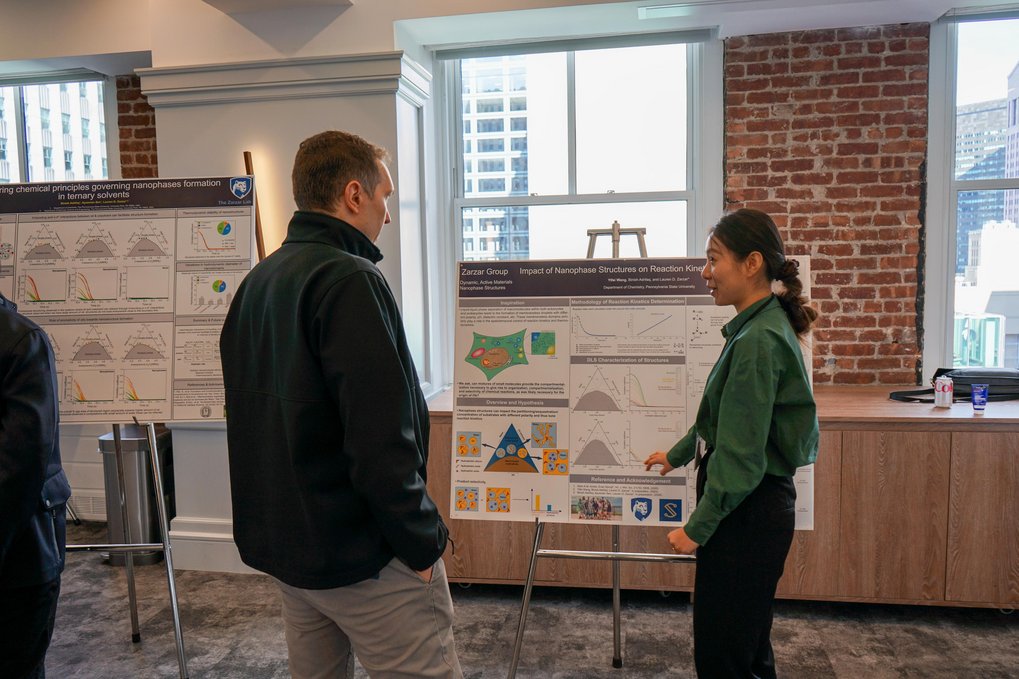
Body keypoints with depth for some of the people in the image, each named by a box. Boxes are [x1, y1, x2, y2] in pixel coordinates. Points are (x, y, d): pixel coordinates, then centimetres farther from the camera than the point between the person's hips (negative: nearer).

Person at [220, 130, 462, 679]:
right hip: (359, 551, -9)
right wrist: (421, 543, -15)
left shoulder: (256, 282, 10)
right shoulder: (349, 279, -19)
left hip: (281, 540, 10)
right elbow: (381, 436, -26)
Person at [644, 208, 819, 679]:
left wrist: (698, 527, -16)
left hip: (747, 511, -10)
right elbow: (723, 417, 21)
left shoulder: (757, 341, -22)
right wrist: (678, 454, 31)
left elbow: (740, 451, -22)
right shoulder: (761, 327, 9)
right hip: (758, 503, 10)